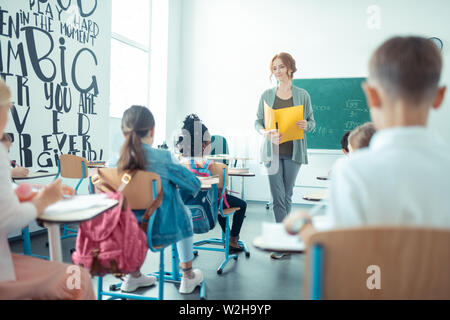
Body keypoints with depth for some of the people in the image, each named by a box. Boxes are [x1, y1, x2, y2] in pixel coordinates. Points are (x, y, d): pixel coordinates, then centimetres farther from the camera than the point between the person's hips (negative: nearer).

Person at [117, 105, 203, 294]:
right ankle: (188, 277, 39)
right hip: (161, 231, -3)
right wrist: (173, 182, 9)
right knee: (185, 214, 29)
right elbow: (194, 185, -12)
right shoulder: (163, 158, -19)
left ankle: (132, 275, 41)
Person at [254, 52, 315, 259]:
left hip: (293, 151, 0)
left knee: (287, 196, 8)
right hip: (273, 151, 0)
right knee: (278, 198, -3)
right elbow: (258, 121, 5)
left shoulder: (302, 95, 6)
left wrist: (305, 125, -16)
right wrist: (266, 133, -16)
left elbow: (312, 122, 8)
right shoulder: (267, 95, 7)